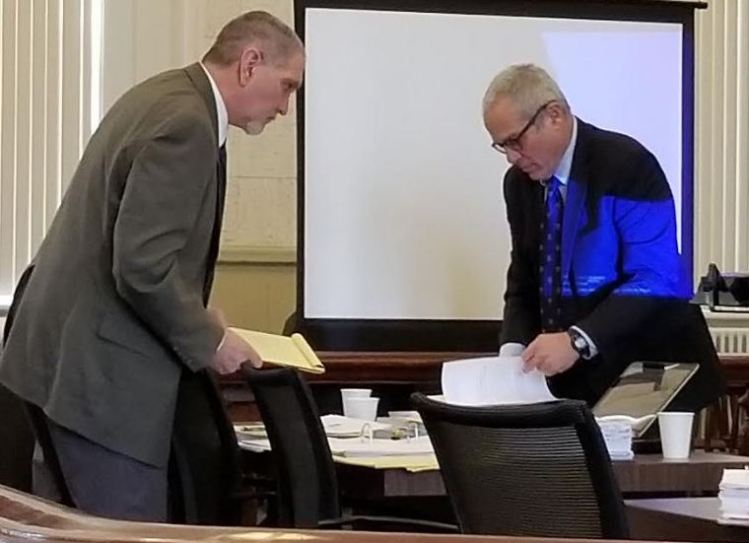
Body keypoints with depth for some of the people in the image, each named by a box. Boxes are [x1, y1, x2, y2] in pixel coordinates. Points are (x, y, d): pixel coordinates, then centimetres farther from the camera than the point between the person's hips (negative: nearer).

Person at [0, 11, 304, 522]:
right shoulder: (186, 124, -20)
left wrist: (193, 313, 14)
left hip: (77, 355, 11)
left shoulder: (165, 96, 12)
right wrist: (208, 342, -13)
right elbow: (143, 268, -26)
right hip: (101, 372, -11)